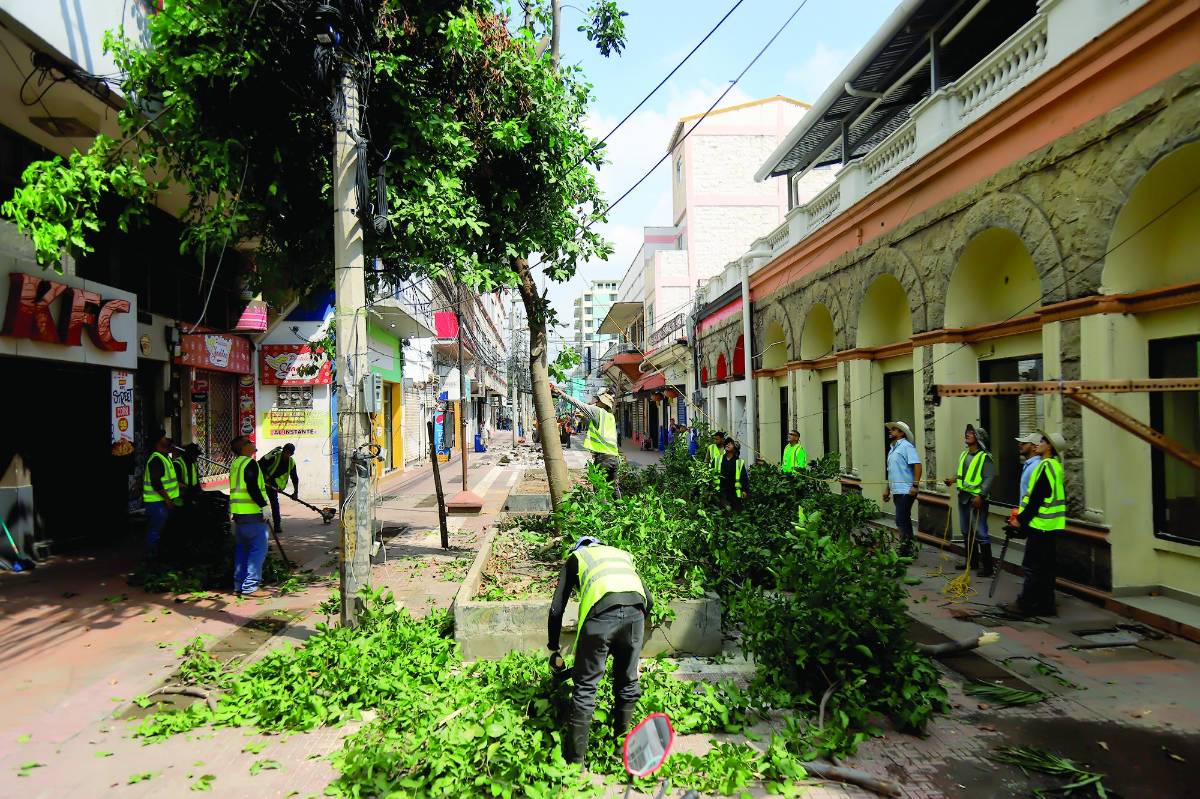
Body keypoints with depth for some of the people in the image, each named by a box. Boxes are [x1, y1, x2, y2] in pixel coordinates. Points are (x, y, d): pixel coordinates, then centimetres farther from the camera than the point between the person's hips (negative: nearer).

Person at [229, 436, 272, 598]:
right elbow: (253, 488, -22)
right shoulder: (250, 463, -13)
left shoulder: (235, 464, 15)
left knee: (242, 549, 15)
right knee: (258, 549, -6)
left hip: (238, 513, 10)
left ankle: (239, 585, 19)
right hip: (252, 513, -10)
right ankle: (250, 586, -8)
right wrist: (264, 505, -16)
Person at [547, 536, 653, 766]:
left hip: (601, 611, -3)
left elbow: (556, 610, 22)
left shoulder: (575, 558, 30)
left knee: (586, 687, 10)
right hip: (635, 610, 3)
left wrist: (553, 650, 33)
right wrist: (634, 634, 41)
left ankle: (574, 758, 17)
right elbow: (649, 601, 29)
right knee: (628, 682, 22)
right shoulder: (623, 555, 38)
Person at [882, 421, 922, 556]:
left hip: (906, 491, -10)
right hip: (897, 491, 10)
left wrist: (915, 485, -24)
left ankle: (906, 549, -4)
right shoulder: (892, 448, 17)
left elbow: (917, 465, -19)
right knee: (904, 520, 15)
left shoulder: (906, 446, -11)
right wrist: (887, 489, 23)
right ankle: (910, 548, 24)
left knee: (901, 521, -10)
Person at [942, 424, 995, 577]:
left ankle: (986, 566, -2)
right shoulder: (964, 455, 14)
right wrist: (953, 479, 6)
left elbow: (989, 478, -16)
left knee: (980, 533, -8)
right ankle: (972, 561, 28)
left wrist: (980, 496, -23)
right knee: (966, 531, 16)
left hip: (977, 499, -9)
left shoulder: (985, 457, -10)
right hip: (963, 497, 9)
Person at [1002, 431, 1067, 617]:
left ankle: (1025, 604, 2)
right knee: (1045, 567, 13)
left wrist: (1021, 519, -13)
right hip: (1051, 525, 9)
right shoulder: (1055, 466, 14)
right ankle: (1045, 605, 18)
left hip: (1041, 525, -9)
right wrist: (1023, 514, 19)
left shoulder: (1046, 466, -17)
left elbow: (1036, 498, -20)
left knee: (1032, 566, -3)